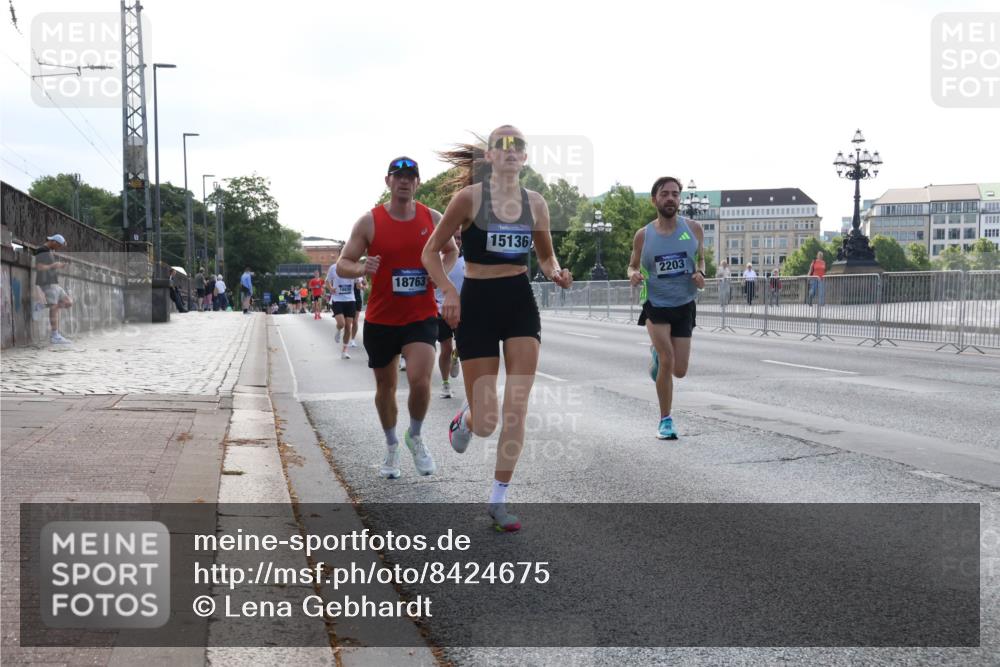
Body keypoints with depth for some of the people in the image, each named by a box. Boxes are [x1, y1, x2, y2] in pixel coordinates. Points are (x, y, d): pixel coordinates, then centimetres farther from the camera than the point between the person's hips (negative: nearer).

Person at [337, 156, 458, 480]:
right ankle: (392, 447, 34)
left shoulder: (433, 218, 1)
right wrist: (361, 268, -25)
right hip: (380, 318, 0)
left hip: (421, 316, 0)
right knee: (385, 387, 11)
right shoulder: (369, 222, -5)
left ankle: (415, 436, 9)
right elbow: (342, 264, -3)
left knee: (419, 380, -19)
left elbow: (452, 250, 18)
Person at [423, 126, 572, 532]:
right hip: (477, 304, -3)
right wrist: (449, 292, -17)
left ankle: (498, 500, 5)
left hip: (520, 304, 3)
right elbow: (431, 252, -3)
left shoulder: (535, 204, 4)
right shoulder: (469, 198, -8)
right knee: (485, 423, -1)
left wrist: (556, 272, -4)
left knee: (516, 409, -7)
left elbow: (546, 256, 18)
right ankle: (466, 419, 39)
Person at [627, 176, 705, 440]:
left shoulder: (693, 229, -2)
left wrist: (700, 274, -11)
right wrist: (634, 275, -14)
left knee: (679, 370, 3)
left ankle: (656, 354, 40)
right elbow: (633, 265, 10)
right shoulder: (643, 235, -3)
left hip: (684, 305, 2)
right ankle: (665, 420, -3)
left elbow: (701, 259, 12)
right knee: (667, 361, -19)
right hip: (655, 304, -2)